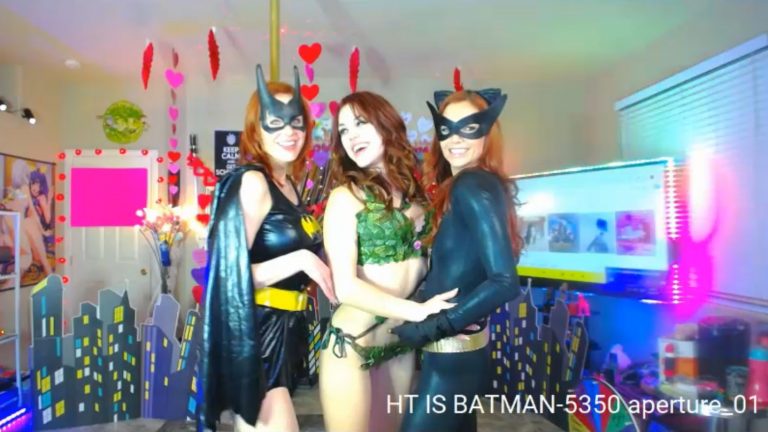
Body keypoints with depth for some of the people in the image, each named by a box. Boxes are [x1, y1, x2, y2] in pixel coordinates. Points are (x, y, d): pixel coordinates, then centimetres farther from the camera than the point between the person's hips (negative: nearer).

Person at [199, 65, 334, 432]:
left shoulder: (288, 184, 10)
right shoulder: (251, 182, -17)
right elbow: (231, 273, -23)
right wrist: (300, 260, -23)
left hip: (283, 333, 9)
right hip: (254, 336, -9)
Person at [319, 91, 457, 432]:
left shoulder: (414, 191, 5)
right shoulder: (345, 196, -10)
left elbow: (418, 264, 9)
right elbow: (345, 286, -17)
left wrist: (444, 306, -7)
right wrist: (419, 311, -23)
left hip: (401, 342, 5)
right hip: (352, 344, -5)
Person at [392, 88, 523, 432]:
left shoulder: (471, 187, -17)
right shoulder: (482, 184, 10)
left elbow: (504, 282, -25)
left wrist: (432, 328, -20)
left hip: (453, 354, -9)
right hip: (464, 348, 9)